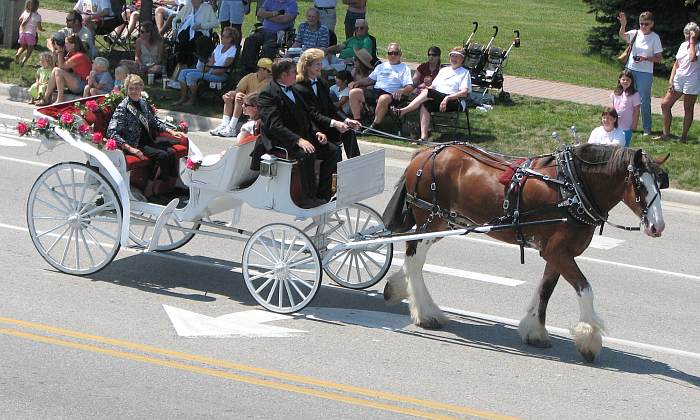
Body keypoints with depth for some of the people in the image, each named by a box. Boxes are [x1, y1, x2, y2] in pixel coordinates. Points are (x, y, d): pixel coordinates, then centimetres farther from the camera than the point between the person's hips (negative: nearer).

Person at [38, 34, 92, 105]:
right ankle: (46, 99, -1)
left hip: (82, 85, -10)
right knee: (55, 70, 3)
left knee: (58, 71, -20)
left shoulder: (79, 56, -18)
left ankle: (60, 100, -19)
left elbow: (62, 66, -15)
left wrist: (60, 52, -7)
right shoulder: (72, 54, 13)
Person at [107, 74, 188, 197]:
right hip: (135, 145, -7)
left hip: (148, 141, 7)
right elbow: (111, 132, -21)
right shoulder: (122, 108, -12)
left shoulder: (143, 103, 11)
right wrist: (130, 149, -29)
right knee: (163, 155, -25)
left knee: (171, 152, -15)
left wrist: (171, 132, 11)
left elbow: (155, 121, 24)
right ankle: (151, 191, -17)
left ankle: (171, 188, -11)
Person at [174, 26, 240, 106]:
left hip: (220, 75, -9)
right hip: (210, 70, 9)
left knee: (190, 75, -24)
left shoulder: (233, 51, -11)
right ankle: (183, 98, -3)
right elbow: (211, 62, 12)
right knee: (183, 72, -1)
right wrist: (204, 68, -7)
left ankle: (192, 100, -11)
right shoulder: (219, 47, 15)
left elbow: (223, 69, -16)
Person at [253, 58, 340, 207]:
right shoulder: (267, 94, -10)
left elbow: (306, 116, 24)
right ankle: (309, 198, -24)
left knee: (333, 151, -4)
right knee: (307, 154, -34)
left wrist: (316, 132, 4)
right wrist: (298, 140, -31)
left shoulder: (292, 91, 19)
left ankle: (323, 194, -1)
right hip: (278, 142, -9)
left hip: (302, 137, 9)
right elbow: (274, 125, -21)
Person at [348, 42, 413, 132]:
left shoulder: (404, 68, 13)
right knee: (354, 92, -16)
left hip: (390, 94, -6)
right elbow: (370, 79, 31)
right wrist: (357, 83, 12)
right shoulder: (381, 66, 30)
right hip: (375, 91, 6)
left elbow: (410, 87, 0)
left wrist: (401, 90, -24)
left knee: (383, 99, -42)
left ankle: (374, 126, -29)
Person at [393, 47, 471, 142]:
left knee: (426, 92, -28)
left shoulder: (465, 73, 11)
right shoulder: (443, 70, 30)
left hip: (453, 102, -5)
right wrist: (427, 88, 1)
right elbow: (433, 86, 26)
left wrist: (447, 98, -17)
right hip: (436, 100, 5)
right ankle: (424, 137, -39)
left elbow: (464, 93, -3)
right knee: (425, 104, -31)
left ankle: (403, 111, -26)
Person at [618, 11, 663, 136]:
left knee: (644, 101, -1)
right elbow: (622, 36, -19)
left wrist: (645, 58, -20)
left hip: (645, 73, -4)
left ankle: (647, 129, 8)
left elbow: (658, 58, -5)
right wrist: (623, 25, -37)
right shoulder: (635, 34, 1)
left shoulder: (655, 38, -7)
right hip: (631, 70, 4)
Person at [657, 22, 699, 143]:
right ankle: (666, 133, 12)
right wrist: (671, 80, 7)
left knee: (688, 109, 3)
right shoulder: (683, 45, 12)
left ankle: (684, 136, 12)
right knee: (665, 104, 3)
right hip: (679, 78, 7)